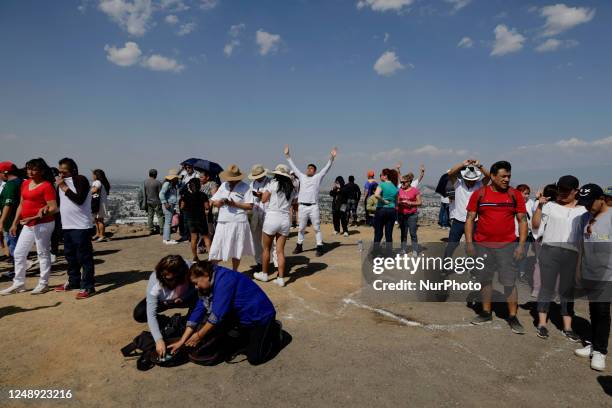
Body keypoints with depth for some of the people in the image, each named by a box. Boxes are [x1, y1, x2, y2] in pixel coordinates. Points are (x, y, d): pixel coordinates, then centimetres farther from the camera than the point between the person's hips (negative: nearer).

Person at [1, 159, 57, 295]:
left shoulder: (47, 186, -13)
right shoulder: (25, 183, 11)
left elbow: (53, 208, -18)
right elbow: (21, 205, 18)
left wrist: (34, 217, -25)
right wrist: (14, 224, 16)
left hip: (43, 224, -8)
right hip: (28, 225, 9)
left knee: (43, 253, 2)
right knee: (19, 253, 12)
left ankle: (43, 284, 14)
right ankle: (18, 284, 24)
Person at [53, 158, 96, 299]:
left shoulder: (81, 180, -11)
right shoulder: (63, 181, 14)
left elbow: (79, 199, -24)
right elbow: (59, 201, 22)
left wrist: (63, 187, -20)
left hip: (81, 226, -9)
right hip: (66, 225, 9)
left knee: (84, 257, -6)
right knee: (70, 256, 19)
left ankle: (87, 286, -2)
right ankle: (73, 281, 32)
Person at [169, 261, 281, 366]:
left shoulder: (224, 279, -28)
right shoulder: (208, 287, -1)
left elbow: (218, 313, -28)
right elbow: (198, 311, -2)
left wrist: (199, 335, -18)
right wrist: (182, 341, -6)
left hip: (260, 315, -8)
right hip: (242, 317, 8)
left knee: (254, 358, -12)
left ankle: (274, 331, 11)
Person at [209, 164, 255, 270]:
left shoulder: (245, 187, -3)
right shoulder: (224, 185, 12)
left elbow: (250, 206, -10)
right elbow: (213, 201, 12)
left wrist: (234, 204, -19)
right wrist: (220, 202, -10)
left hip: (238, 223, -3)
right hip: (223, 222, 3)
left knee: (236, 250, 9)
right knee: (216, 249, 2)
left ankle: (234, 272, 25)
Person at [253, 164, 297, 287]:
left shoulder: (273, 183, -6)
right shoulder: (292, 188, 7)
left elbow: (264, 200, -3)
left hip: (272, 217, -4)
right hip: (285, 219, 4)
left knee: (267, 249, 13)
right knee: (280, 251, 9)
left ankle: (265, 274, 26)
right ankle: (281, 278, 8)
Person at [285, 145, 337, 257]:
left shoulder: (318, 177, 7)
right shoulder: (302, 177, 14)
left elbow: (327, 167, 1)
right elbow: (293, 167, 19)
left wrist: (332, 157, -10)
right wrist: (287, 155, 19)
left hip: (313, 206, -3)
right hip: (302, 206, 3)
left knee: (317, 228, 0)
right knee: (301, 228, 12)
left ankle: (319, 247, 3)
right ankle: (299, 246, 22)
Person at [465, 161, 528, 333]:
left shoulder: (515, 195, 2)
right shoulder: (479, 194, 1)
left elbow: (522, 220, 4)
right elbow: (470, 219, 2)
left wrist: (521, 245, -4)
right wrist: (469, 242, -5)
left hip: (507, 246, -1)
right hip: (482, 245, 1)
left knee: (509, 282, 0)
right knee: (485, 279, 11)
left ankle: (513, 317, 13)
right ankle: (486, 313, 25)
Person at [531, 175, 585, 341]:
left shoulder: (583, 210, 9)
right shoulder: (550, 205, 4)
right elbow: (536, 225, 1)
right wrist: (539, 206, -9)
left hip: (571, 254, 2)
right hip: (550, 250, -2)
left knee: (567, 290, 9)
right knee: (547, 287, 4)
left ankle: (567, 327, 17)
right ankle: (542, 323, 12)